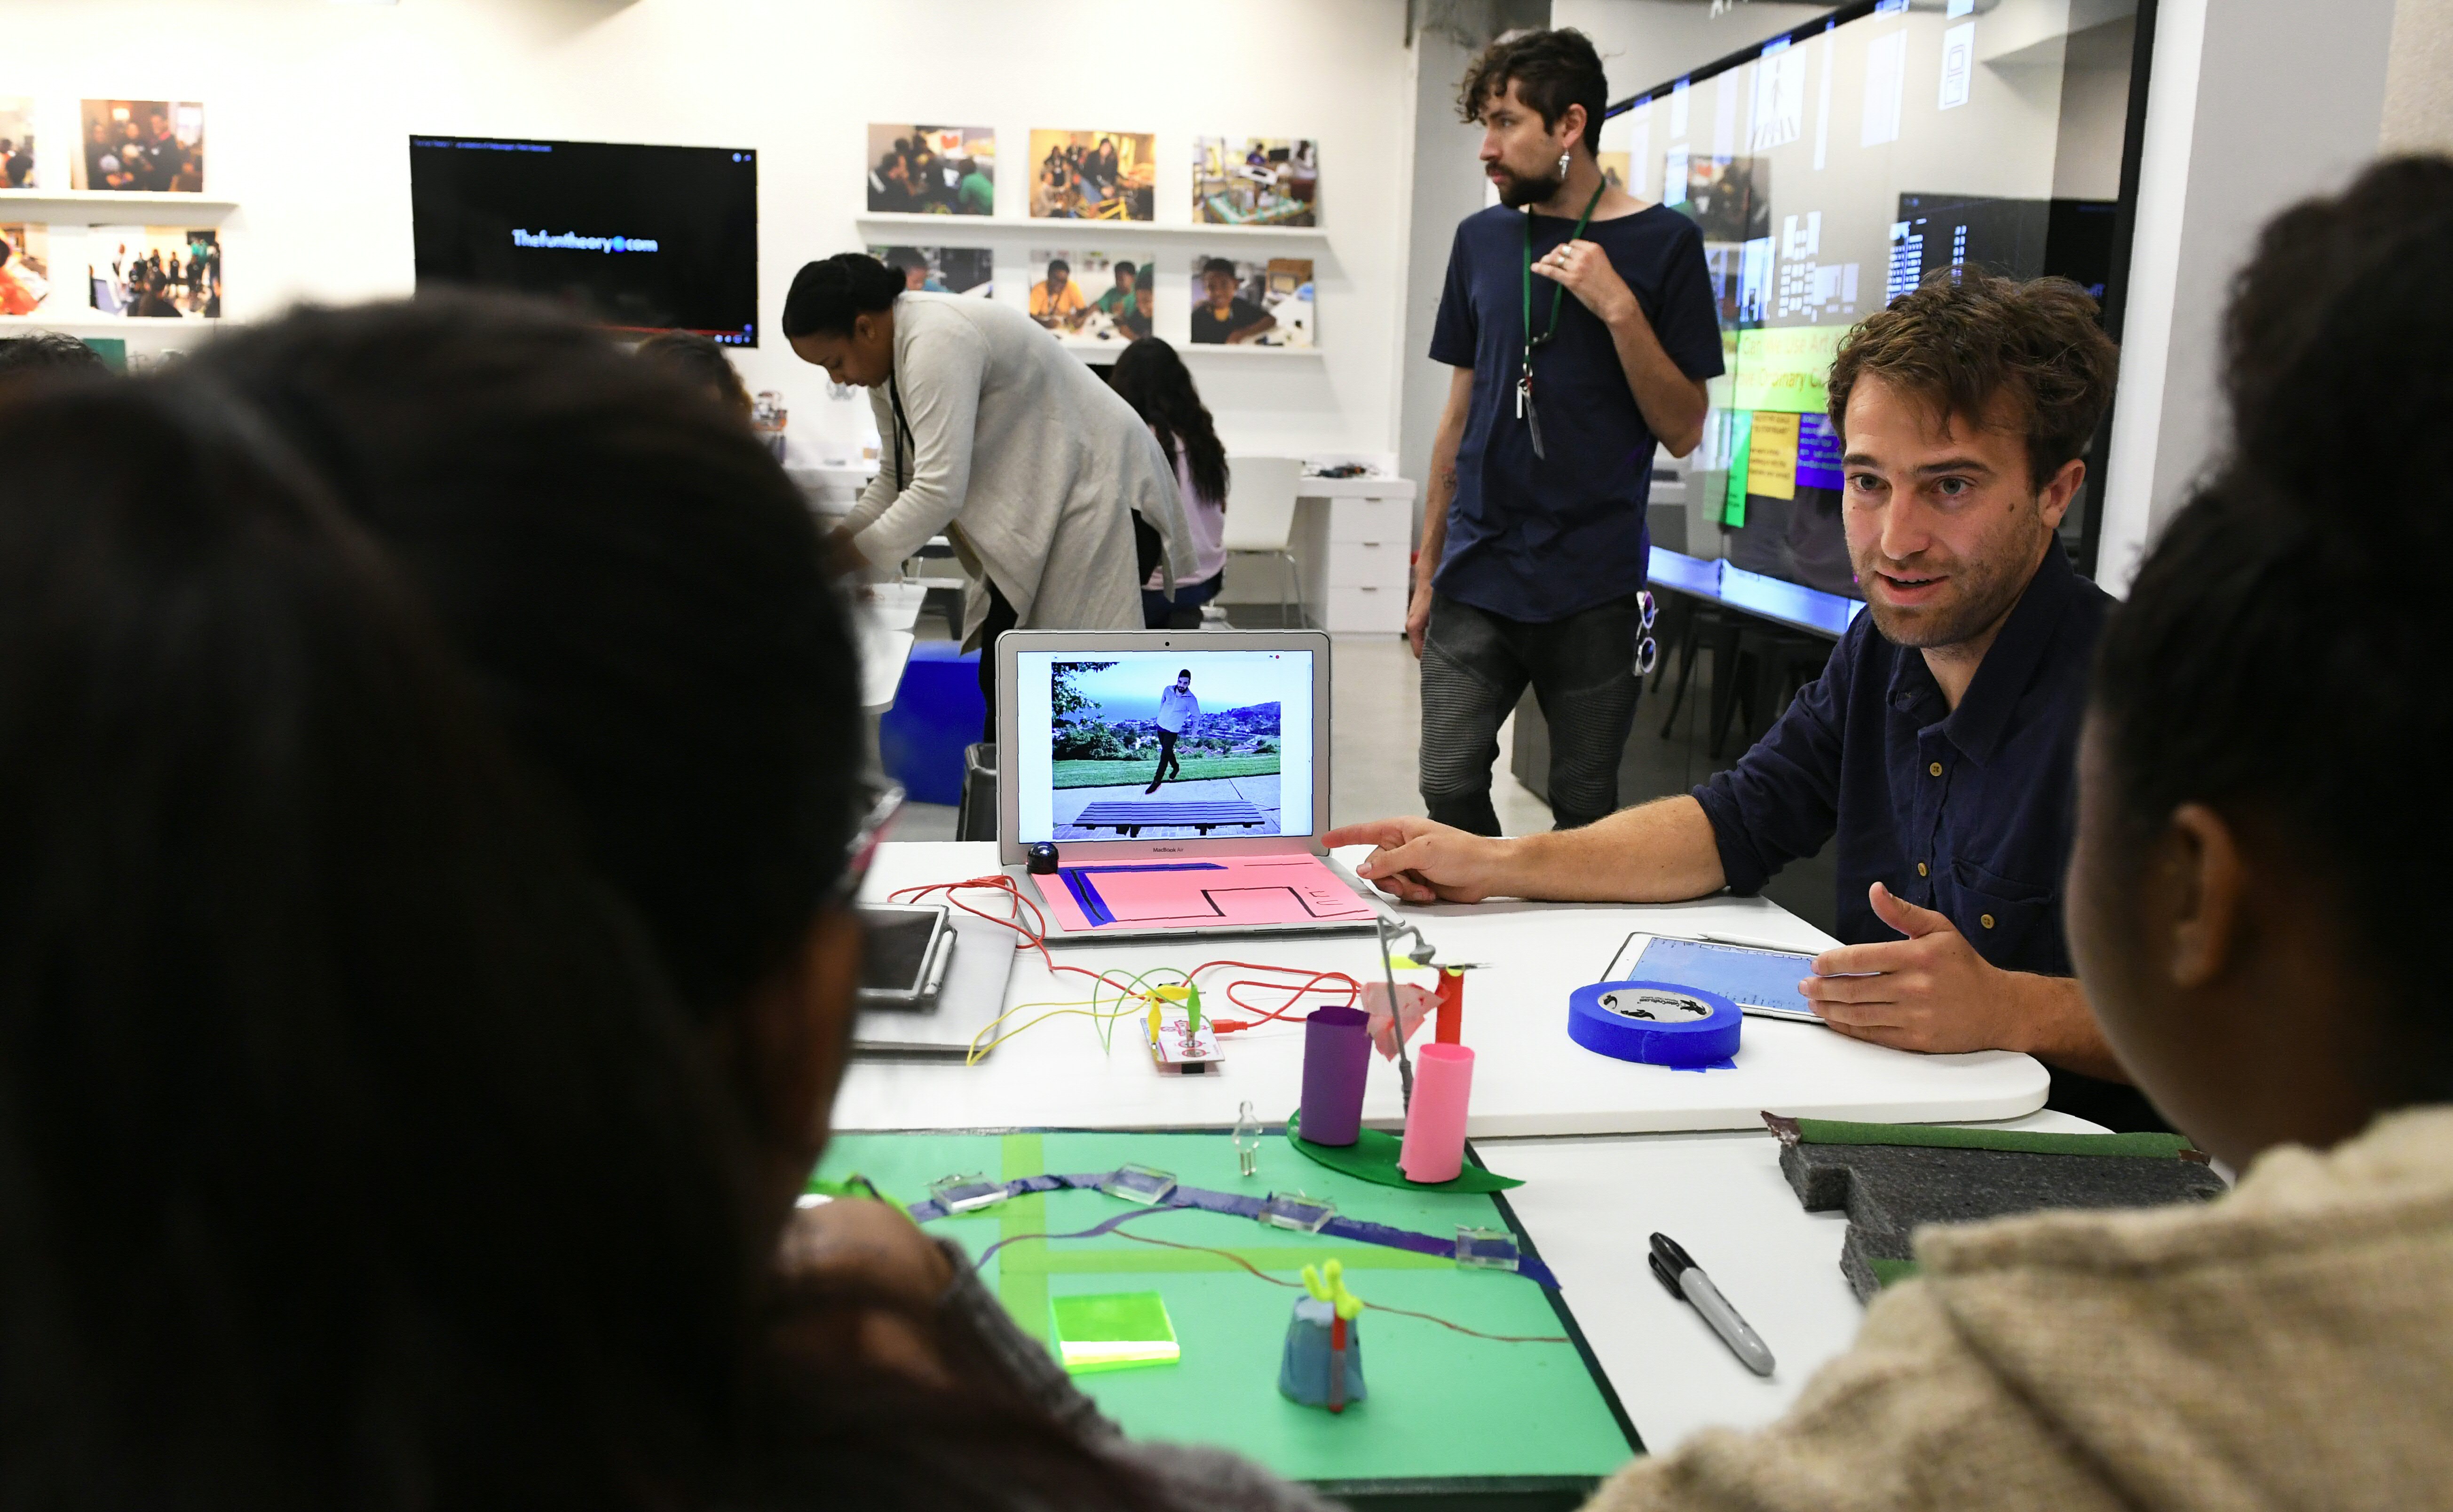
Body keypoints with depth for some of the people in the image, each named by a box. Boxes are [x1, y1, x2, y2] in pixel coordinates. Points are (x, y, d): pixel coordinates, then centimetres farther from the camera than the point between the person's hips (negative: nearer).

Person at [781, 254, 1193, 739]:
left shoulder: (937, 342, -25)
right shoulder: (887, 356, 5)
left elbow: (939, 490, -31)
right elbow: (899, 477, 14)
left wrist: (849, 558, -21)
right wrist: (835, 541, -1)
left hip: (1097, 495, -10)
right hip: (1035, 508, 10)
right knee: (1005, 681, 9)